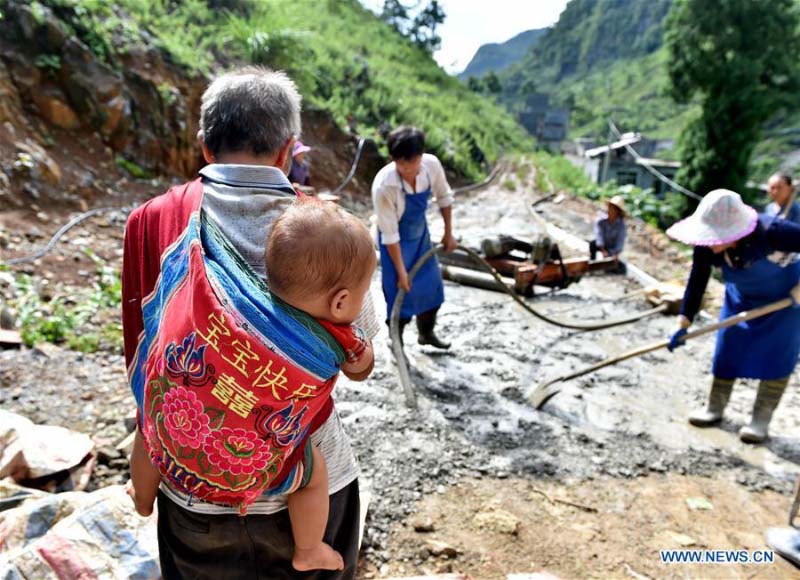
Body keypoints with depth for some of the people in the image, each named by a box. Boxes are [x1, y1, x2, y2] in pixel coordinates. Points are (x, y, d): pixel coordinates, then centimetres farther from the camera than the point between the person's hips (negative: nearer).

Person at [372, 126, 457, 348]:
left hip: (421, 234, 5)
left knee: (432, 285, 15)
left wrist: (448, 234, 4)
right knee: (399, 291, -1)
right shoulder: (384, 185, -35)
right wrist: (401, 272, -20)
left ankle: (426, 333, 39)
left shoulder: (432, 164, -22)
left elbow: (444, 197, -2)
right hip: (396, 242, -5)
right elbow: (390, 234, -27)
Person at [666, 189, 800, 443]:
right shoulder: (707, 246, -27)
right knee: (727, 348, 4)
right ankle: (714, 408, 17)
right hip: (741, 297, 4)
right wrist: (684, 322, -24)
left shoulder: (772, 232, -40)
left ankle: (761, 420, 6)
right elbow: (696, 283, -20)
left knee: (776, 355, -5)